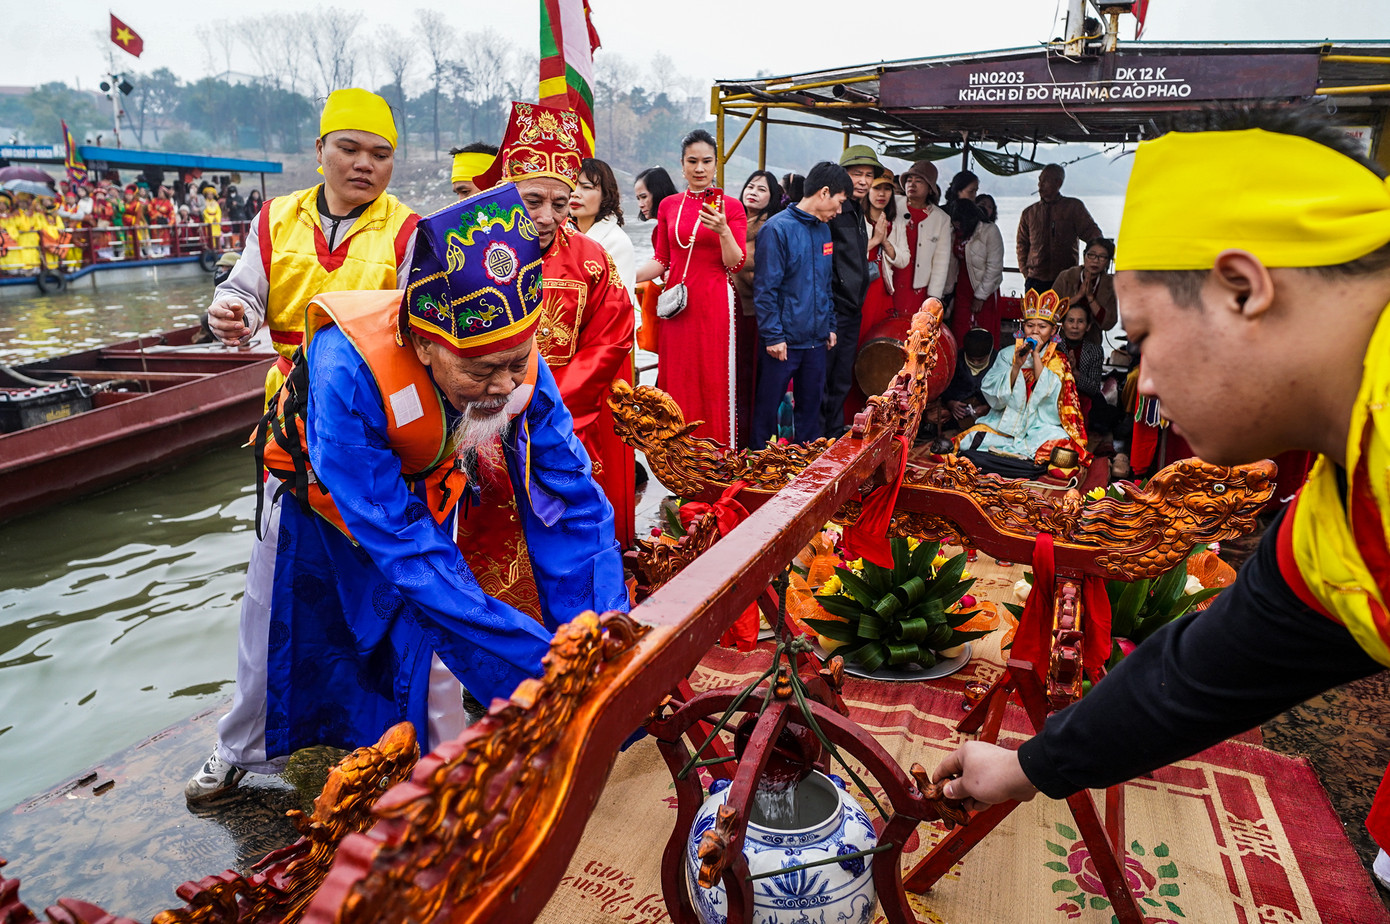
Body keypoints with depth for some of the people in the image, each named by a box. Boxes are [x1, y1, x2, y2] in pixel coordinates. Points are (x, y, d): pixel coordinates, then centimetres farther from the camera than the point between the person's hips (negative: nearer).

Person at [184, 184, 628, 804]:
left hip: (426, 492, 2)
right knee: (277, 636, 18)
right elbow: (404, 546, -47)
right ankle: (241, 752, 48)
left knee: (431, 647, 4)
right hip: (320, 495, -1)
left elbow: (572, 503, -31)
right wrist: (540, 662, -49)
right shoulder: (346, 369, -47)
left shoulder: (518, 361, -34)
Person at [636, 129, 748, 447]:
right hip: (676, 303, 3)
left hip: (714, 305, -3)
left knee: (713, 384, -2)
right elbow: (661, 260, 11)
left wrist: (723, 231, -21)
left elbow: (736, 264, -5)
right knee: (676, 382, 5)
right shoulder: (668, 205, 10)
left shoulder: (731, 206, 1)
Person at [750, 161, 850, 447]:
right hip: (783, 341, -7)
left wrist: (831, 325, 14)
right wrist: (773, 335, -16)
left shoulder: (823, 230, 11)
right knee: (768, 407, 4)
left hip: (816, 339, 7)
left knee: (810, 406, 15)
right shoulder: (778, 228, -12)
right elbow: (765, 287, -14)